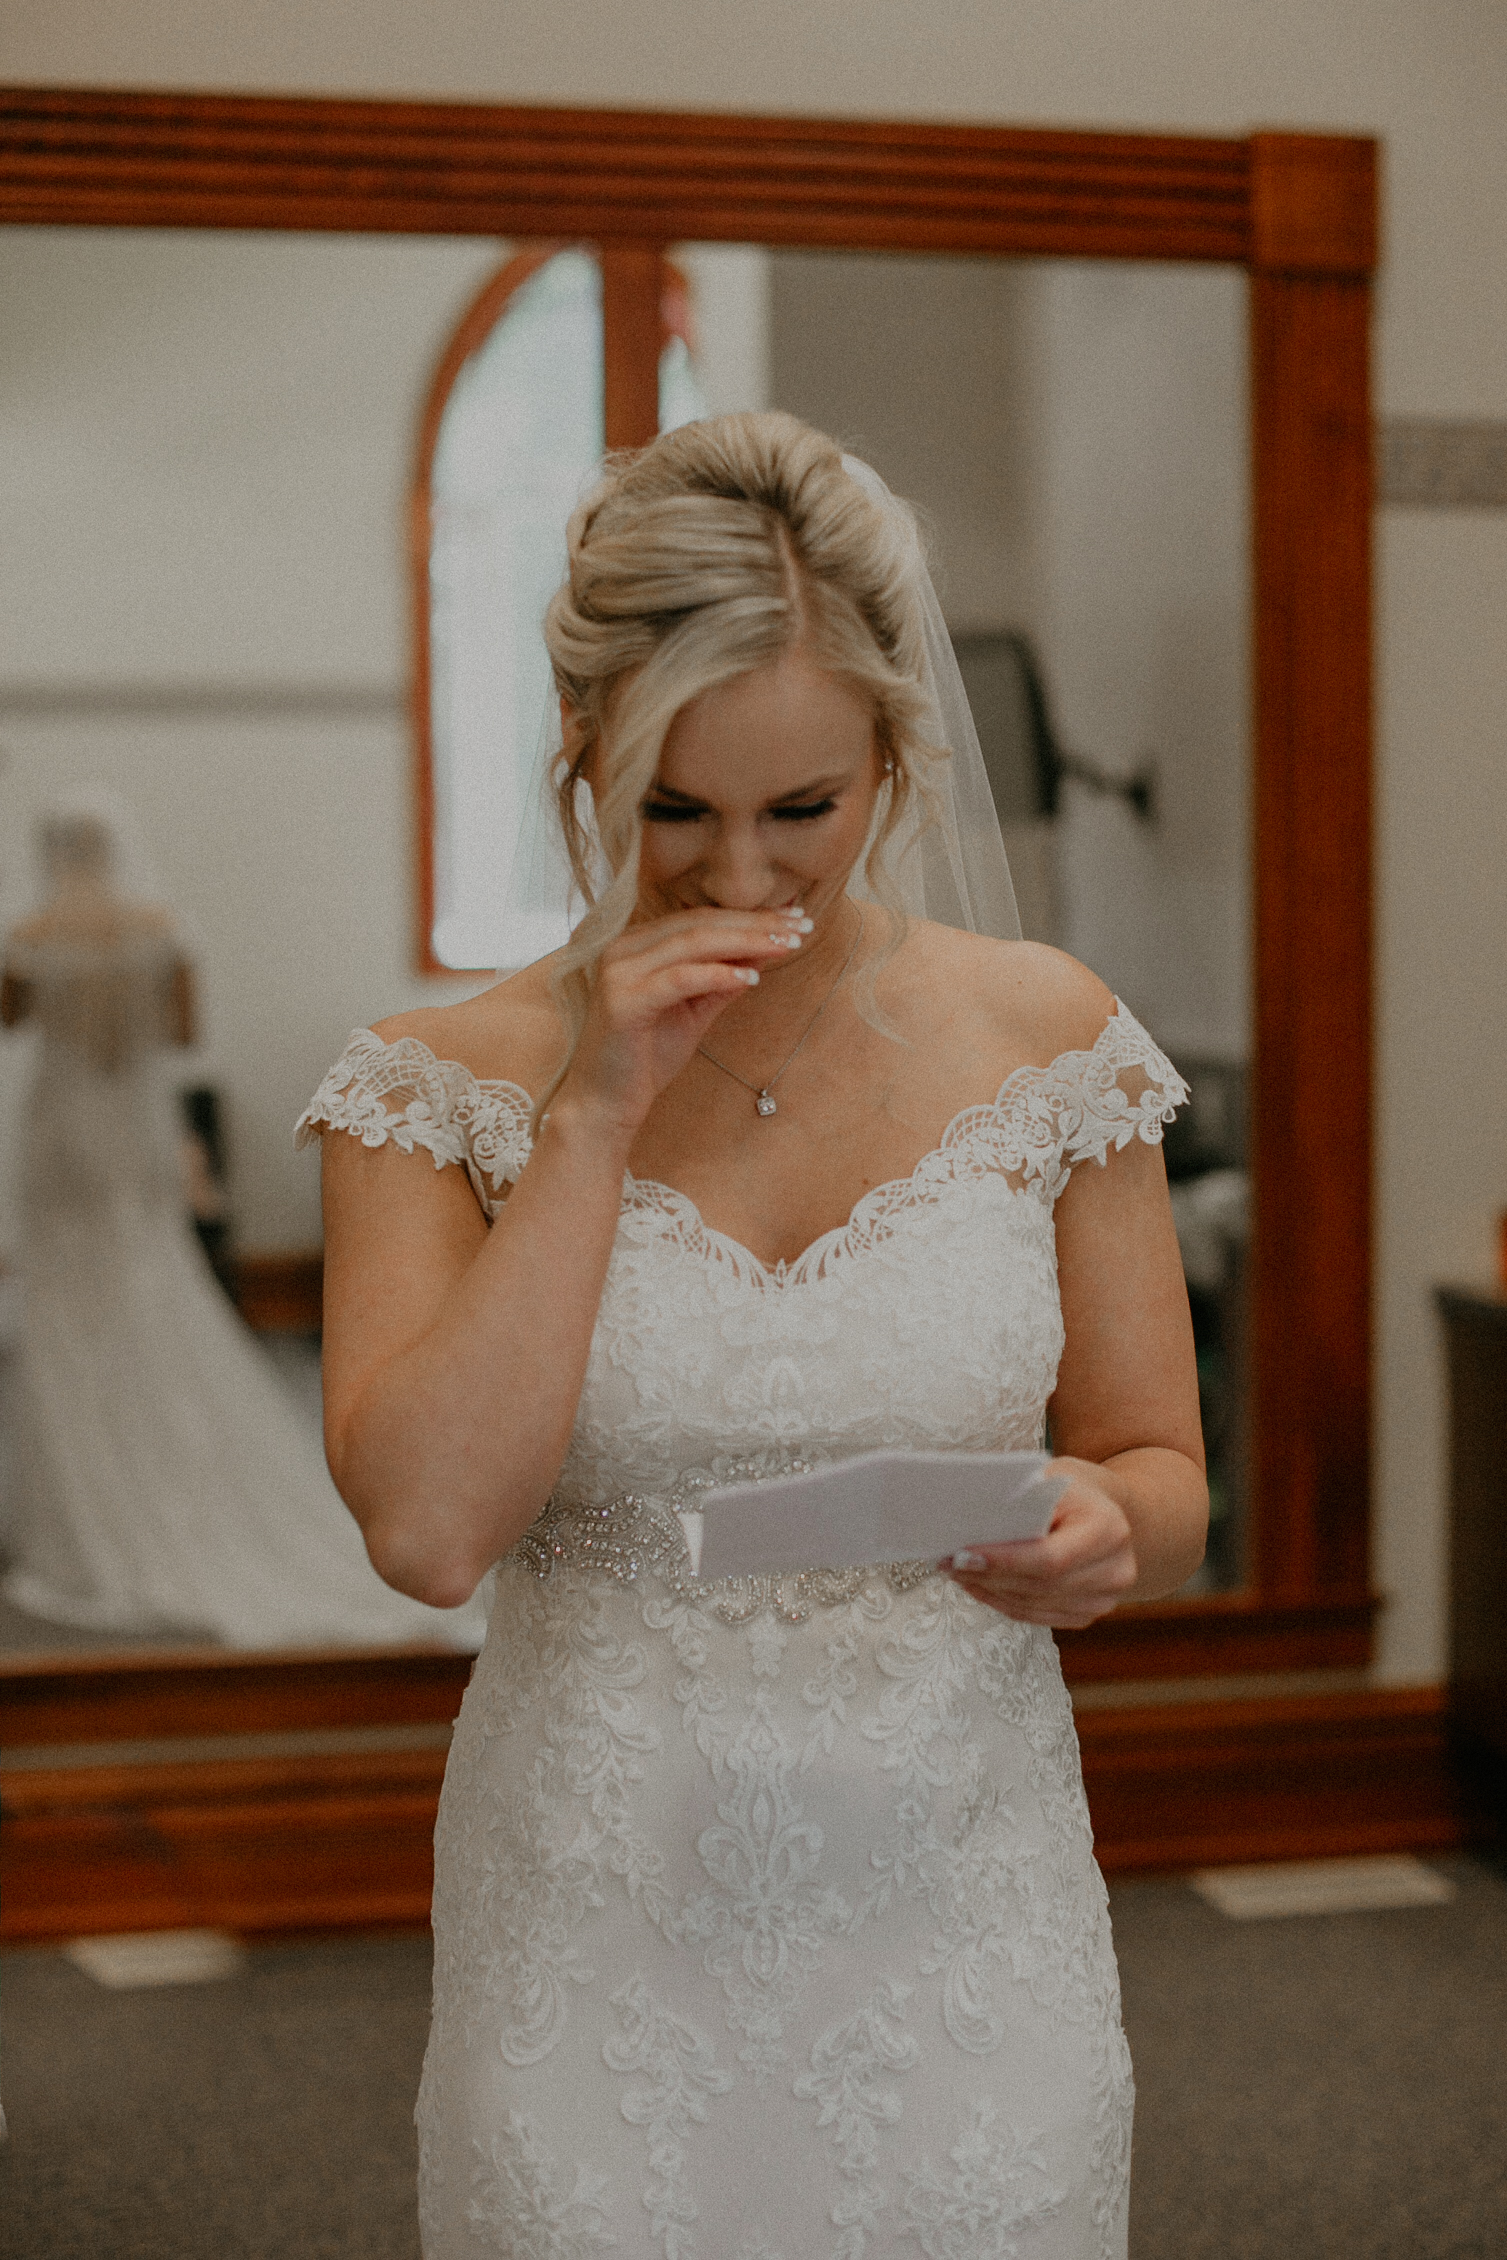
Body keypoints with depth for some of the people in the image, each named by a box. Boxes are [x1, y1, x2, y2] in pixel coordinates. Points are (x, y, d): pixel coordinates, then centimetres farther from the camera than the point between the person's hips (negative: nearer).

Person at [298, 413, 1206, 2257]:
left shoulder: (1043, 1041, -2)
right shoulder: (441, 1087, -6)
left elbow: (1162, 1471, 5)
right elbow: (428, 1528, -18)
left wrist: (1104, 1535, -18)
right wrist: (596, 1115, -19)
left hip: (960, 1919, 1)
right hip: (604, 1936, -1)